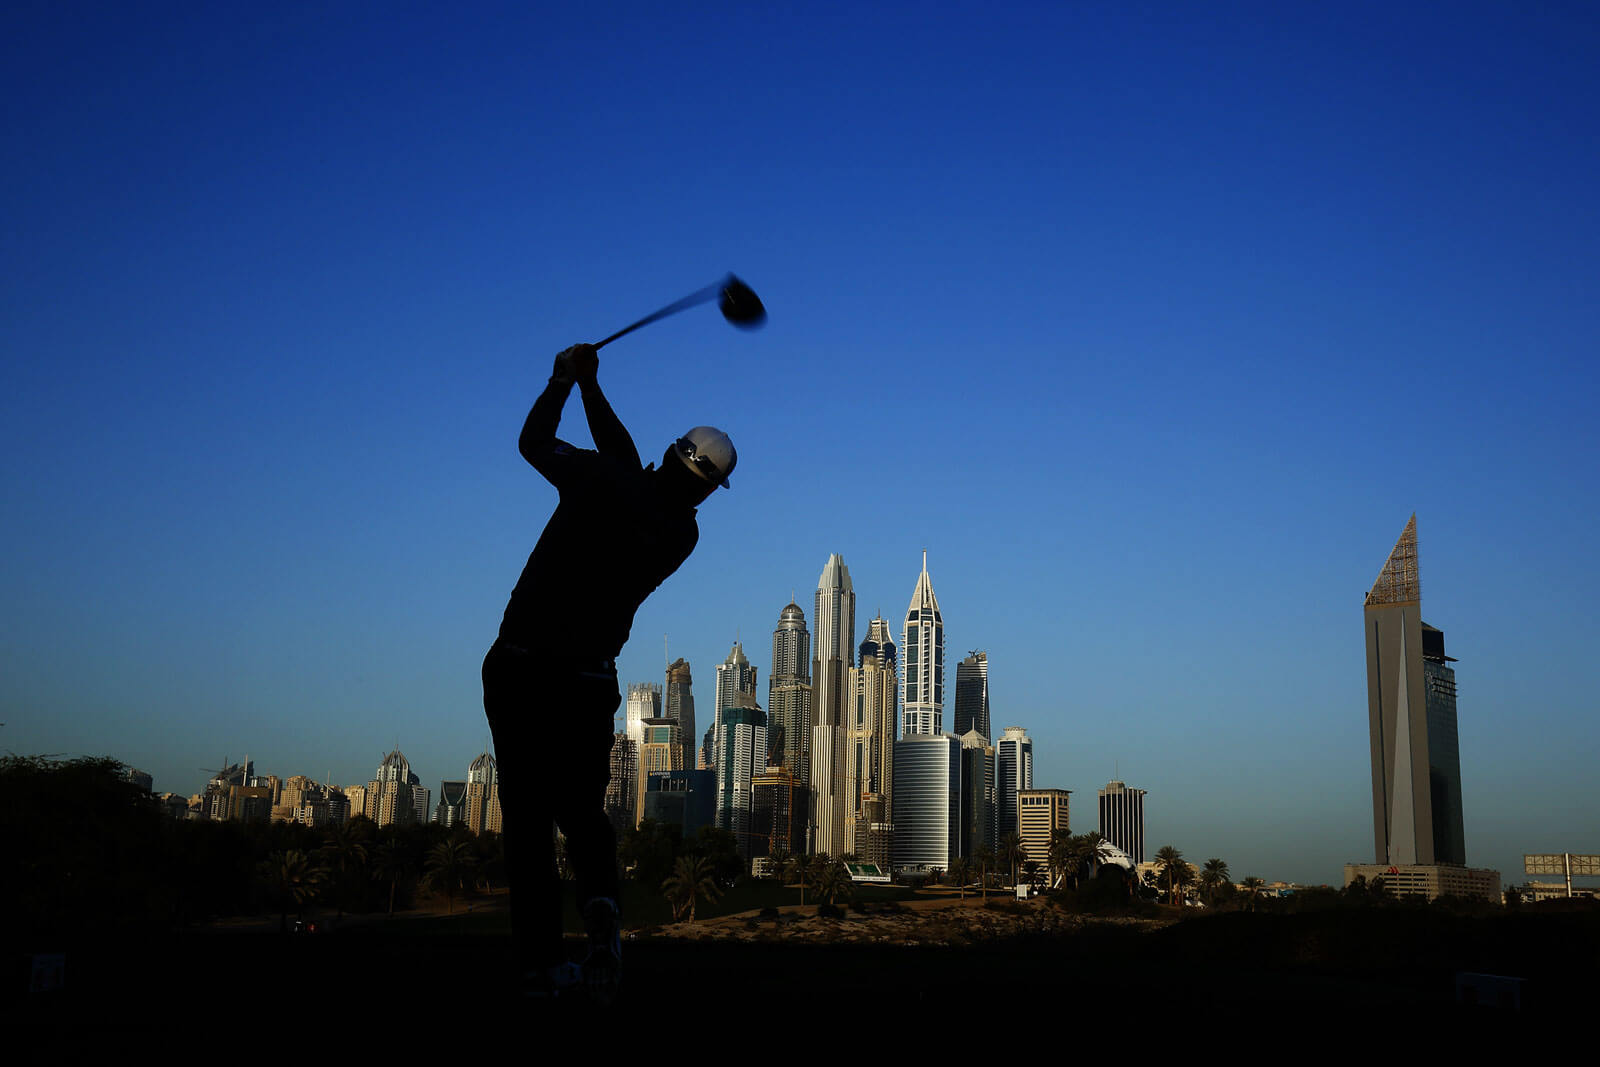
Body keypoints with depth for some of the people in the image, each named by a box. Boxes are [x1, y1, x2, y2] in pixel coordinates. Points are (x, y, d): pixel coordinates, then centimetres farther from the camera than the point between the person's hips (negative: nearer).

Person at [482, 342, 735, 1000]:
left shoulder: (600, 479, -7)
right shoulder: (682, 535, 5)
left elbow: (533, 441, 8)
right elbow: (630, 467, 18)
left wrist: (565, 381, 22)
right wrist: (590, 387, 24)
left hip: (517, 668, -2)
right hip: (587, 683, 2)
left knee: (527, 818, 4)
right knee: (582, 812, 15)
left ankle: (541, 961, 1)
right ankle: (600, 909, -14)